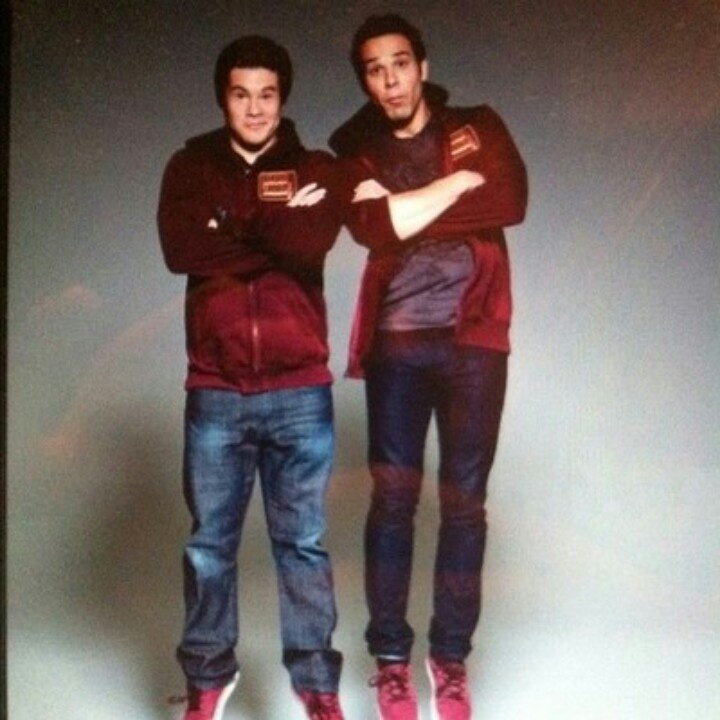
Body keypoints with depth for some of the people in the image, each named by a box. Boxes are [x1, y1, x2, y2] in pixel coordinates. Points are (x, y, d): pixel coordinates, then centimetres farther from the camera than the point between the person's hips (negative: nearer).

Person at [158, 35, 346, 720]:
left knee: (302, 541, 5)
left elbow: (312, 242, -15)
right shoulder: (190, 167, 8)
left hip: (300, 391, -1)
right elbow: (179, 250, -11)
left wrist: (236, 224, -6)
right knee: (210, 542, 8)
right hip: (215, 391, 1)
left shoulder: (315, 168, 6)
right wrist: (273, 231, -8)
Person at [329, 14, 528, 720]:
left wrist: (406, 209, -13)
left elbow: (512, 201, -11)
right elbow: (371, 228, -12)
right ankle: (390, 656, 12)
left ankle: (451, 657, 15)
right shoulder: (355, 151, 8)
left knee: (464, 499, 3)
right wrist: (460, 178, -10)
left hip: (474, 339, 0)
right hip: (397, 341, 0)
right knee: (393, 496, 0)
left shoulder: (478, 126, 8)